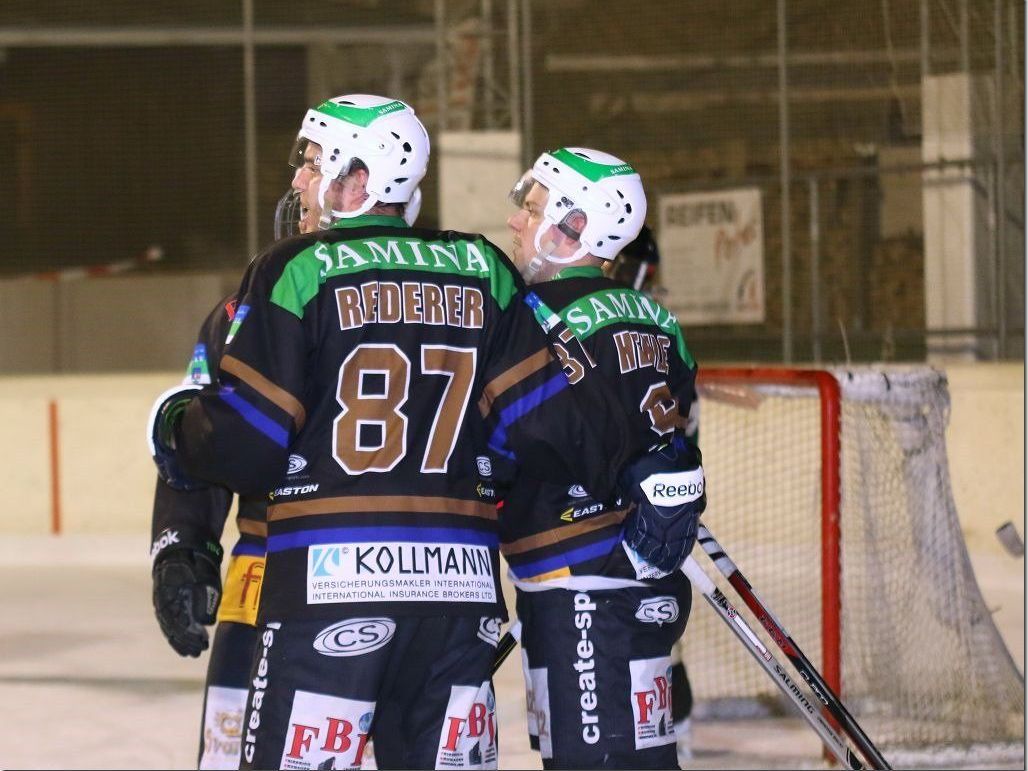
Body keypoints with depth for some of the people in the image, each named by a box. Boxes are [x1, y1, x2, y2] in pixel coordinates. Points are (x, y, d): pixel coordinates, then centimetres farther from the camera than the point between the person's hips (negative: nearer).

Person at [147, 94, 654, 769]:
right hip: (460, 584, 5)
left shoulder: (298, 270, -3)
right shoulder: (481, 270, 9)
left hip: (332, 580, -5)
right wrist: (641, 475, 20)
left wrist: (175, 429, 15)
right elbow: (547, 414, 4)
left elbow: (241, 441, -5)